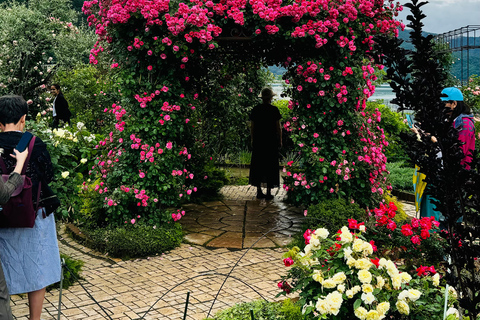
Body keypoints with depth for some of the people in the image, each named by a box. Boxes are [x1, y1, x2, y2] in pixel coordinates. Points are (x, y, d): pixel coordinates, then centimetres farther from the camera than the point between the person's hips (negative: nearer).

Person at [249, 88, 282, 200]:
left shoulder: (256, 109, 2)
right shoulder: (274, 110, -7)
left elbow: (252, 126, 5)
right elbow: (278, 127, -5)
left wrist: (252, 140, 14)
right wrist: (280, 140, 4)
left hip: (258, 140, 3)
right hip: (271, 140, -3)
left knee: (258, 165, 9)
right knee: (270, 165, 3)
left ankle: (259, 191, 10)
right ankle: (269, 192, 4)